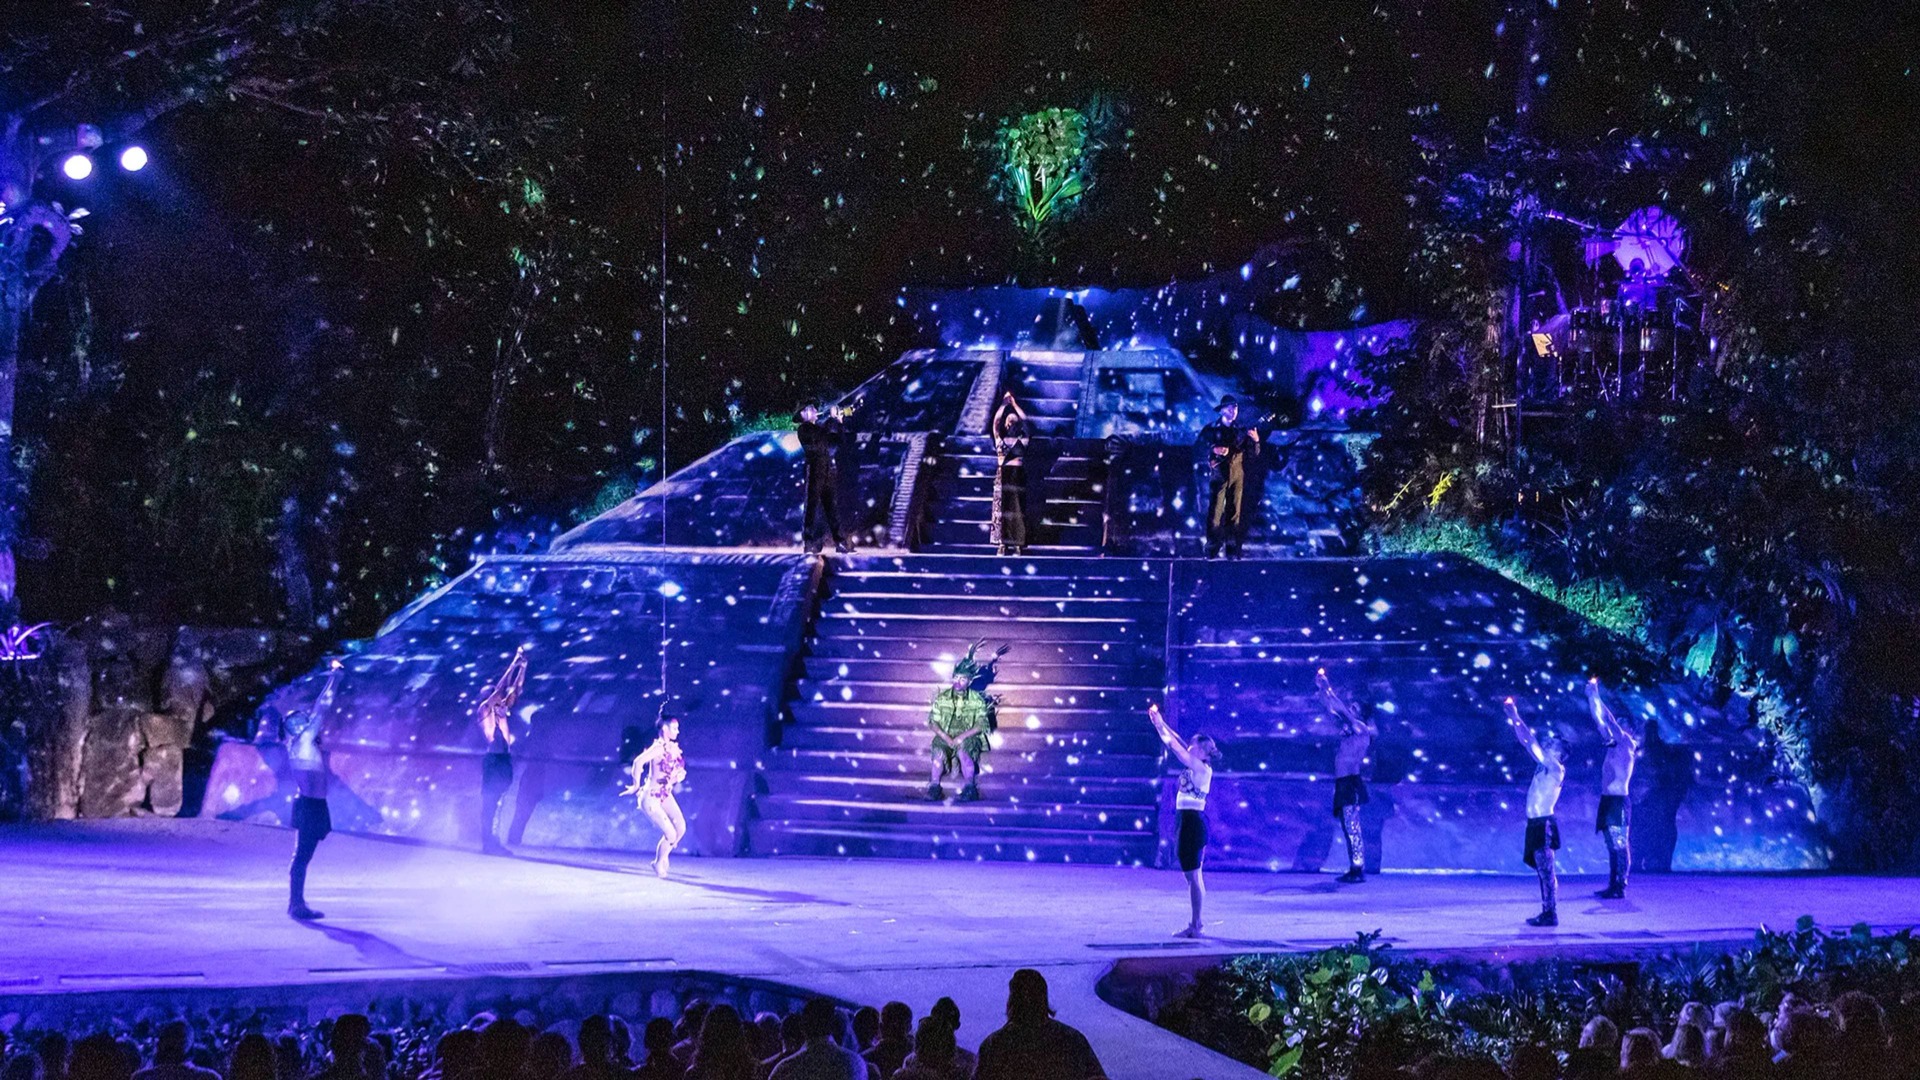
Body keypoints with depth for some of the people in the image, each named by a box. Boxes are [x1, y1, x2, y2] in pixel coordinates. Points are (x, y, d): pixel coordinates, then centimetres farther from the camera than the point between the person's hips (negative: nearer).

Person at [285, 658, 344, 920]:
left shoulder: (306, 742, 13)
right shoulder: (303, 740, -10)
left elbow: (319, 712, 22)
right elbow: (321, 712, -12)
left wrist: (333, 679, 26)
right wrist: (333, 679, -7)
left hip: (310, 804, 10)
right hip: (310, 804, -10)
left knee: (302, 856, 13)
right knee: (302, 856, -8)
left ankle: (296, 903, 18)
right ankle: (297, 905, -8)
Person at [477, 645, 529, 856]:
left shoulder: (503, 711, 16)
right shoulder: (484, 711, -1)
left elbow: (515, 688, 17)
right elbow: (500, 687, -8)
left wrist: (523, 666, 9)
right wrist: (513, 664, -7)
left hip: (505, 760, 7)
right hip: (492, 760, -7)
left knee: (498, 802, 5)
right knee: (489, 801, -7)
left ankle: (493, 842, 6)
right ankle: (486, 842, -9)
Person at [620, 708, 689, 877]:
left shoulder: (673, 748, 6)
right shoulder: (659, 748, -18)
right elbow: (638, 762, -32)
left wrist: (678, 777, 4)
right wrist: (636, 786, -23)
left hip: (665, 796, 8)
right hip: (651, 798, -8)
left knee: (681, 827, -9)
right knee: (671, 834, -12)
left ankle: (663, 856, 13)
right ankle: (658, 863, 13)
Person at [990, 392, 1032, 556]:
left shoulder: (1022, 440, 9)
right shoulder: (1000, 440, 9)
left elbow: (1025, 421, 9)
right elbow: (996, 421, 10)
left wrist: (1014, 404, 17)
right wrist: (1004, 404, 16)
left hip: (1018, 475, 0)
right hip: (1003, 474, 0)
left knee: (1018, 508, -3)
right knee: (1002, 506, -3)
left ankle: (1018, 544, -8)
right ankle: (1002, 544, -7)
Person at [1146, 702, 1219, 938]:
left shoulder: (1202, 769, -12)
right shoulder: (1194, 767, 12)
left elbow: (1177, 747, -16)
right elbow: (1177, 744, 16)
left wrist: (1161, 726, -8)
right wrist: (1159, 723, 12)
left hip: (1191, 822, -10)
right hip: (1191, 822, 10)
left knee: (1193, 876, -7)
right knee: (1195, 876, 14)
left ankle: (1195, 926, -5)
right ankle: (1196, 921, 21)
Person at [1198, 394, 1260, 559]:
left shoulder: (1241, 430, 11)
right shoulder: (1211, 429, 4)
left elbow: (1254, 452, 7)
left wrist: (1255, 440, -12)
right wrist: (1214, 449, -18)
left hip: (1237, 475, 3)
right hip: (1219, 474, -3)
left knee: (1234, 512, 2)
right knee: (1215, 511, -9)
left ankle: (1232, 549, 5)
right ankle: (1212, 548, -7)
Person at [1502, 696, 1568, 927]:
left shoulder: (1556, 768, -9)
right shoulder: (1544, 766, 14)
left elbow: (1532, 743, -14)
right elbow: (1526, 742, 17)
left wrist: (1516, 718, -11)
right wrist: (1512, 718, 13)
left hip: (1543, 824, -9)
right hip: (1536, 824, 9)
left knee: (1545, 870, -8)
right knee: (1544, 871, 11)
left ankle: (1551, 914, -8)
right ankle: (1548, 913, 14)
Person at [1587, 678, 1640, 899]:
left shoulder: (1626, 745, -5)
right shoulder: (1613, 746, 17)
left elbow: (1611, 721, -13)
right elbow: (1599, 720, 16)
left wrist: (1597, 697, -9)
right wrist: (1591, 697, 11)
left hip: (1618, 802, -9)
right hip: (1607, 800, 9)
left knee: (1620, 845, -7)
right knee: (1613, 846, 9)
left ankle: (1621, 887, -8)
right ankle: (1613, 885, 11)